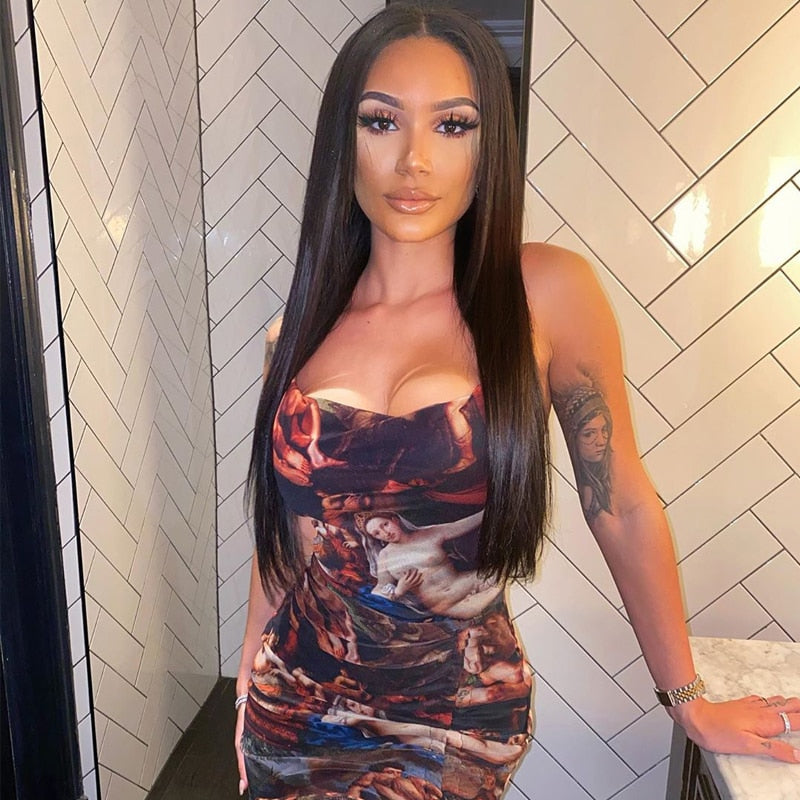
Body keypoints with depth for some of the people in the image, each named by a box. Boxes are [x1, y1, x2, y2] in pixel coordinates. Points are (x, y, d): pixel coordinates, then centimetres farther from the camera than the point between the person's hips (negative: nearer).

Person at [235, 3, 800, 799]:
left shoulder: (547, 294, -14)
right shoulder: (300, 329, -5)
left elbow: (621, 507, -7)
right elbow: (280, 539, 4)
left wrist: (689, 702, 3)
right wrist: (249, 705, 12)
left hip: (455, 723, -3)